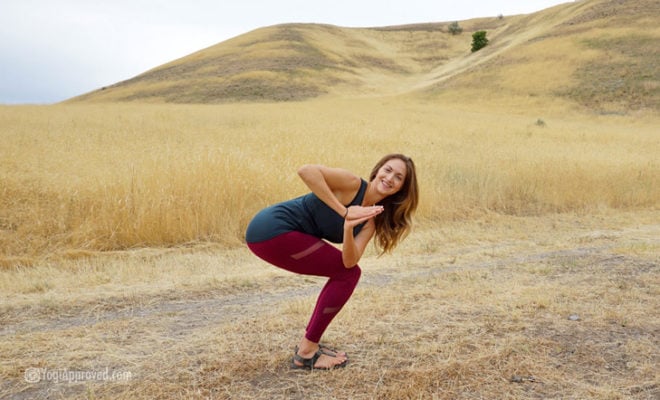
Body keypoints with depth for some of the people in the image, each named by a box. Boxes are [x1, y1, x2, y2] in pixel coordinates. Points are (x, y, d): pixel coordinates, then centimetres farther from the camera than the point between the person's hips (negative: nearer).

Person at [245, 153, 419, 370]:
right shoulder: (352, 184, -11)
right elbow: (306, 171, -28)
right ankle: (305, 352, 2)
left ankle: (309, 344, 17)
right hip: (272, 230, -8)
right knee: (347, 274, -6)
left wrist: (348, 228, -26)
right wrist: (344, 211, -26)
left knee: (347, 271, 10)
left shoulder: (371, 219, 9)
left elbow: (350, 261, -6)